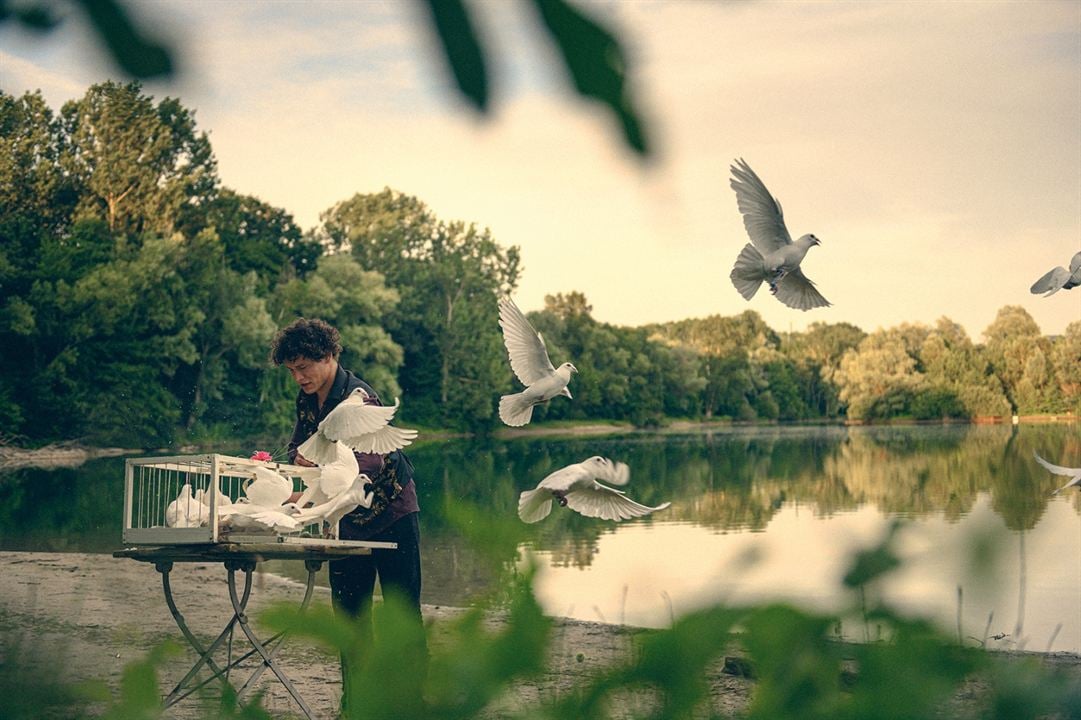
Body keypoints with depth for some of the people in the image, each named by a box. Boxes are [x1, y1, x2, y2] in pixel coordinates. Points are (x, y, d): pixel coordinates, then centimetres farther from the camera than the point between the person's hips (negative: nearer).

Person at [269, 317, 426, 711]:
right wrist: (301, 455, -16)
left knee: (404, 612, -2)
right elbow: (298, 446, 11)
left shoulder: (358, 397, -23)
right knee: (350, 611, 9)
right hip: (349, 519, 7)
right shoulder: (307, 399, 2)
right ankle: (354, 702, 17)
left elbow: (369, 462, -35)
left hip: (392, 514, -7)